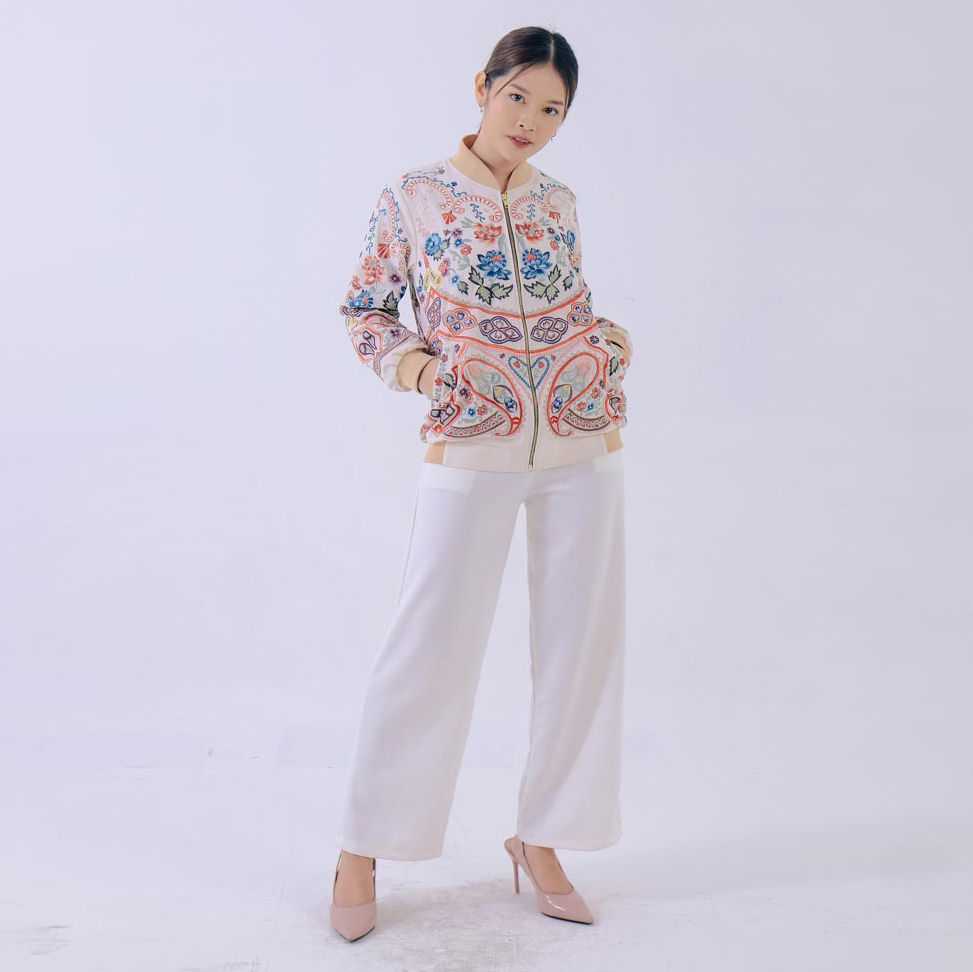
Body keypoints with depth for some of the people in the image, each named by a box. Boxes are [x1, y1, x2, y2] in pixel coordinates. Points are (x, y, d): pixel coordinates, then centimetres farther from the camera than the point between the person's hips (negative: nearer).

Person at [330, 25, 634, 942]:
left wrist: (608, 340, 3)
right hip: (469, 449, -4)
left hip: (583, 447, 5)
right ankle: (361, 851, 18)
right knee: (429, 648, -1)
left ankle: (539, 839, 26)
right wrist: (419, 369, -11)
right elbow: (363, 309, 7)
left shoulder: (560, 203, 12)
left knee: (581, 642, 7)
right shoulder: (412, 196, 2)